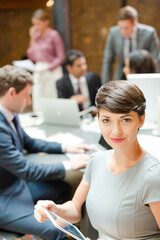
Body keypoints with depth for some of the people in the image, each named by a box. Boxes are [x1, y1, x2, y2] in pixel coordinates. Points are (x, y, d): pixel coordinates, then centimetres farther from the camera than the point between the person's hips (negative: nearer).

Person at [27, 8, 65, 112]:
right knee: (38, 105, 7)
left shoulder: (54, 35, -7)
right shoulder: (36, 35, 11)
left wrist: (47, 68, -17)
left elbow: (61, 57, -9)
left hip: (52, 72, -6)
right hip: (38, 72, 6)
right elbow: (31, 56, 11)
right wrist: (33, 39, 4)